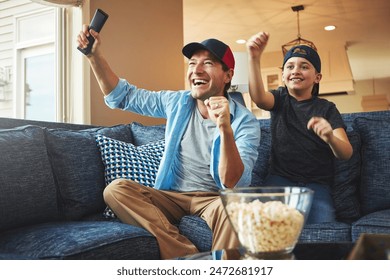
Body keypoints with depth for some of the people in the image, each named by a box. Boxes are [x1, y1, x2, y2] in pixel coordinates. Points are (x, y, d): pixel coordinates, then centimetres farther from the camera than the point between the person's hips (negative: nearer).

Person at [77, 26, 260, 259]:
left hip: (213, 199, -5)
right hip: (170, 196, 5)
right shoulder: (176, 102, 4)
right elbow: (122, 96, 14)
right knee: (116, 189, -22)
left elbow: (234, 185, -21)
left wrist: (225, 128, -35)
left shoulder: (245, 122, -11)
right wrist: (95, 55, 0)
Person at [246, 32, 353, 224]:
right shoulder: (280, 99, 9)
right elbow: (259, 98, -17)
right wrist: (254, 58, -35)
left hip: (316, 184, 0)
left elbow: (346, 153, -7)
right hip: (280, 179, 0)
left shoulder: (326, 109, 6)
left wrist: (330, 138, -32)